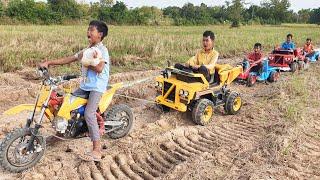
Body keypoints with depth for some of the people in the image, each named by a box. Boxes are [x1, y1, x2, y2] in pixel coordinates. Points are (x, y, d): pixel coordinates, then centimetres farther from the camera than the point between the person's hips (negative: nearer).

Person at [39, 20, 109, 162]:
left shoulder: (102, 49, -9)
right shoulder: (86, 50, 17)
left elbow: (99, 68, -24)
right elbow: (68, 59, 16)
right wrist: (49, 62, 8)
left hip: (97, 87, -9)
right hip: (85, 86, 9)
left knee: (89, 114, -20)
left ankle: (97, 151, -18)